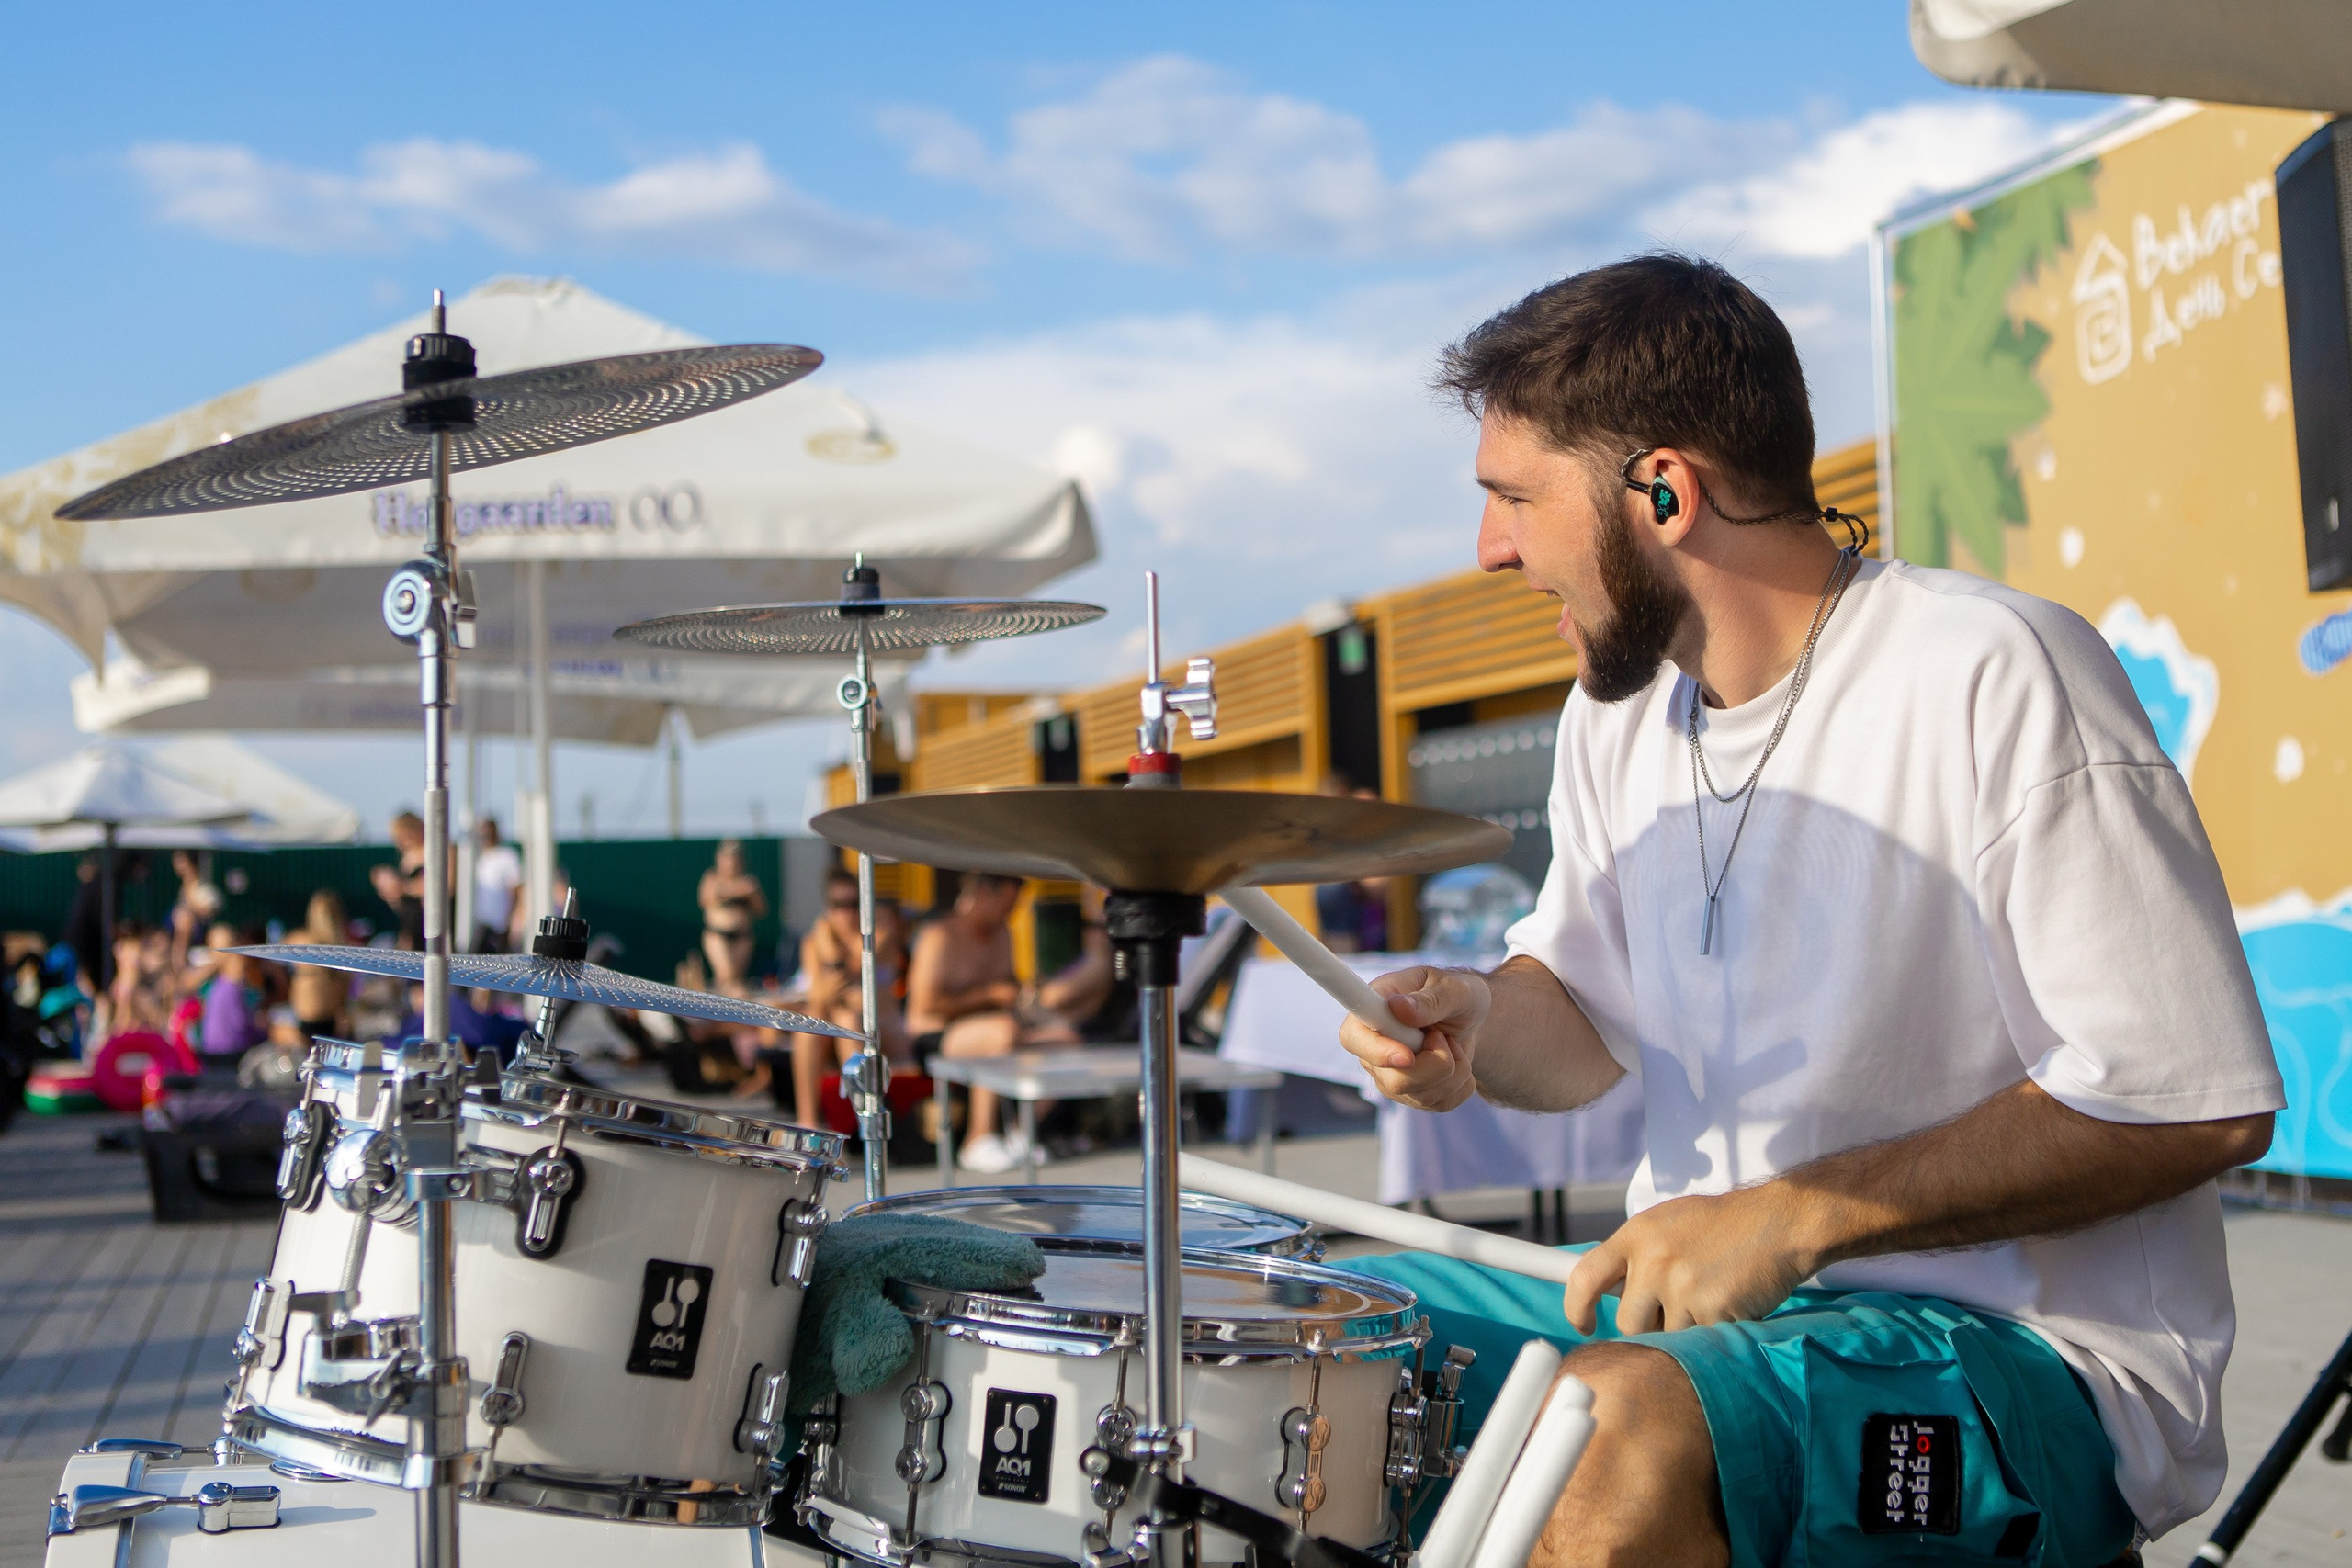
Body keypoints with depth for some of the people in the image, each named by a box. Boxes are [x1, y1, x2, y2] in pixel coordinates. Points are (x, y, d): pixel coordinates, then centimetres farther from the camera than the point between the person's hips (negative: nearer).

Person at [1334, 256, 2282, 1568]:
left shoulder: (1995, 678, -18)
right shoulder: (1618, 710, 7)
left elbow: (2202, 1103, -19)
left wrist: (1798, 1214, -22)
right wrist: (1476, 1027, -5)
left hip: (2032, 1362, -7)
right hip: (1700, 1309, 8)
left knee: (1614, 1429, -35)